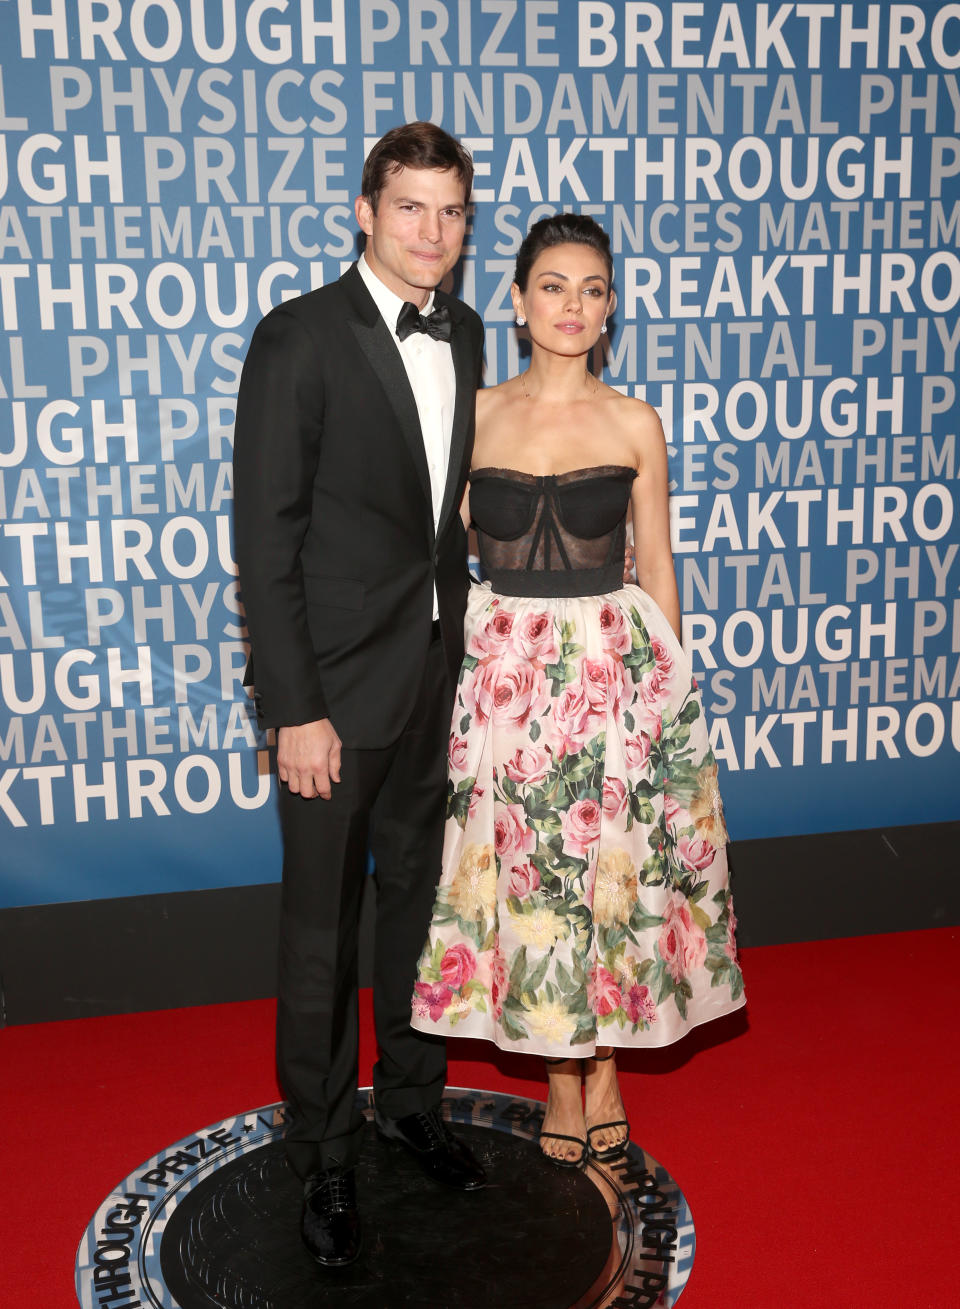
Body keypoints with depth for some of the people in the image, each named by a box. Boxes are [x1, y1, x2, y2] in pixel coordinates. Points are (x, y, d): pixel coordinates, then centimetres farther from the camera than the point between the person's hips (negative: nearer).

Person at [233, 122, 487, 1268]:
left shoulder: (462, 334, 7)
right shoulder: (300, 337, -12)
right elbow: (265, 539, -15)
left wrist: (460, 642, 11)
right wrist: (294, 710, -17)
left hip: (437, 672, 6)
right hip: (337, 682, -6)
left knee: (421, 896, 19)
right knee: (322, 926, 7)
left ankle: (412, 1099, 40)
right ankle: (323, 1153, 26)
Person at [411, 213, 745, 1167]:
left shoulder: (634, 425, 1)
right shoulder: (475, 413, 3)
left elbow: (656, 566, 6)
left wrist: (668, 683, 4)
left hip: (613, 665, 0)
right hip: (502, 666, 1)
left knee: (611, 861, 5)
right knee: (527, 866, 6)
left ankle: (604, 1062, 28)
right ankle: (563, 1075, 26)